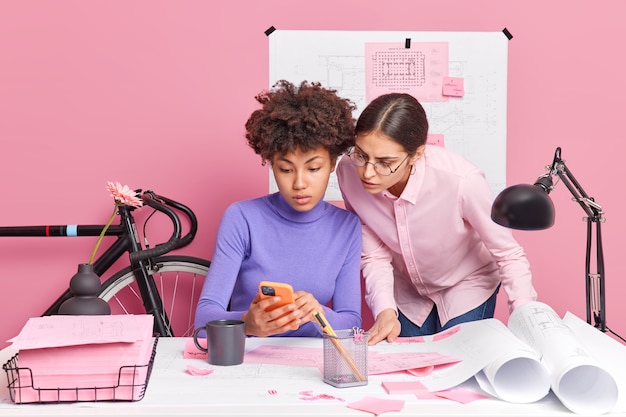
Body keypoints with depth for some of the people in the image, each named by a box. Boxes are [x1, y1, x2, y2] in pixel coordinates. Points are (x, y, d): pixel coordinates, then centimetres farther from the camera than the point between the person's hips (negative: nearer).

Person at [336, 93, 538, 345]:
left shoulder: (461, 181, -39)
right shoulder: (349, 172, -28)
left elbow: (509, 255, -24)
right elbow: (374, 255, -17)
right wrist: (385, 310, -32)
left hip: (467, 287, -3)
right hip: (407, 293, 3)